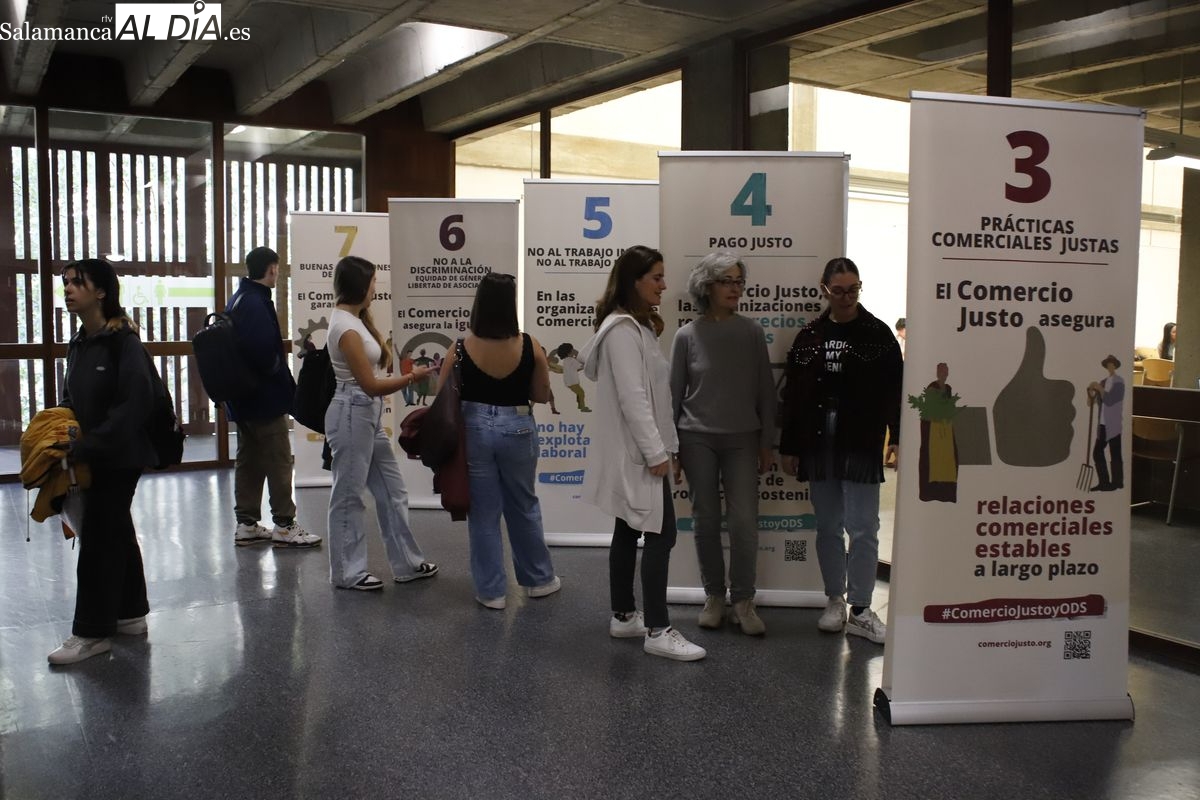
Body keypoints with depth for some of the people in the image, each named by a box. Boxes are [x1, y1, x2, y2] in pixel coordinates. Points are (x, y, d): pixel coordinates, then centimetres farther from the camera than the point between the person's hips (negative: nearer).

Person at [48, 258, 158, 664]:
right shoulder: (78, 344, 9)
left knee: (98, 538, -2)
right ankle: (131, 613, 29)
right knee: (117, 532, 16)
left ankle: (92, 632, 9)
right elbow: (72, 400, 17)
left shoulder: (122, 342, -17)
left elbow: (135, 403, -22)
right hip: (93, 456, 8)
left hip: (119, 457, -8)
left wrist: (87, 446, -23)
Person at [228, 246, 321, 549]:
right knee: (279, 461, -1)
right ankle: (284, 526, 5)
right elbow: (264, 352, -29)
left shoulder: (237, 300, 12)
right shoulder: (257, 303, -19)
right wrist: (289, 388, -14)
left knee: (248, 461, 15)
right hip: (265, 399, -10)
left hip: (243, 399, 10)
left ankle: (246, 524, 21)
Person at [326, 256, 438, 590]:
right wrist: (412, 377, -12)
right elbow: (370, 384, -19)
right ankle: (347, 572, 16)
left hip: (369, 414, 10)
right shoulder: (346, 328, -20)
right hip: (352, 415, -10)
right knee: (348, 496, 3)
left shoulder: (353, 318, 10)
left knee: (392, 490, 15)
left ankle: (407, 563, 25)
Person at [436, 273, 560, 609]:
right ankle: (539, 579, 33)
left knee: (483, 513, 10)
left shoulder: (462, 349, -11)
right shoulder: (529, 346, -10)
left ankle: (491, 591, 19)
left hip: (474, 429, 0)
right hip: (517, 429, 1)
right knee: (524, 507, 19)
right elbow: (542, 395, 0)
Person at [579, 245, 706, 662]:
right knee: (661, 535, -8)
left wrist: (662, 446, 16)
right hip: (636, 452, -10)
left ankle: (623, 616, 22)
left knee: (629, 532, 14)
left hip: (637, 450, 10)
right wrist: (655, 451, -21)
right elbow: (632, 398, -23)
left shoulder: (636, 326, 15)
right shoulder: (623, 330, -17)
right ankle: (658, 631, -3)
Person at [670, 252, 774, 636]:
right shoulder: (688, 335, -2)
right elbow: (674, 392, 2)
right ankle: (713, 596, 21)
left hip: (742, 439, 1)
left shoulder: (752, 332, 1)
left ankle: (743, 601, 10)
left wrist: (767, 443, 4)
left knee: (744, 521, -5)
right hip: (697, 439, 0)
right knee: (706, 521, 6)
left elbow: (765, 390, 5)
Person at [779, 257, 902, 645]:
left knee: (862, 527, -1)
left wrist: (897, 435, -15)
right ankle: (834, 601, 22)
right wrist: (789, 446, 6)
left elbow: (894, 389, -3)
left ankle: (860, 610, 9)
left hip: (861, 444, -3)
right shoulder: (809, 336, 7)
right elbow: (793, 395, 8)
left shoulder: (877, 333, 1)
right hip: (818, 442, 3)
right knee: (827, 526, 10)